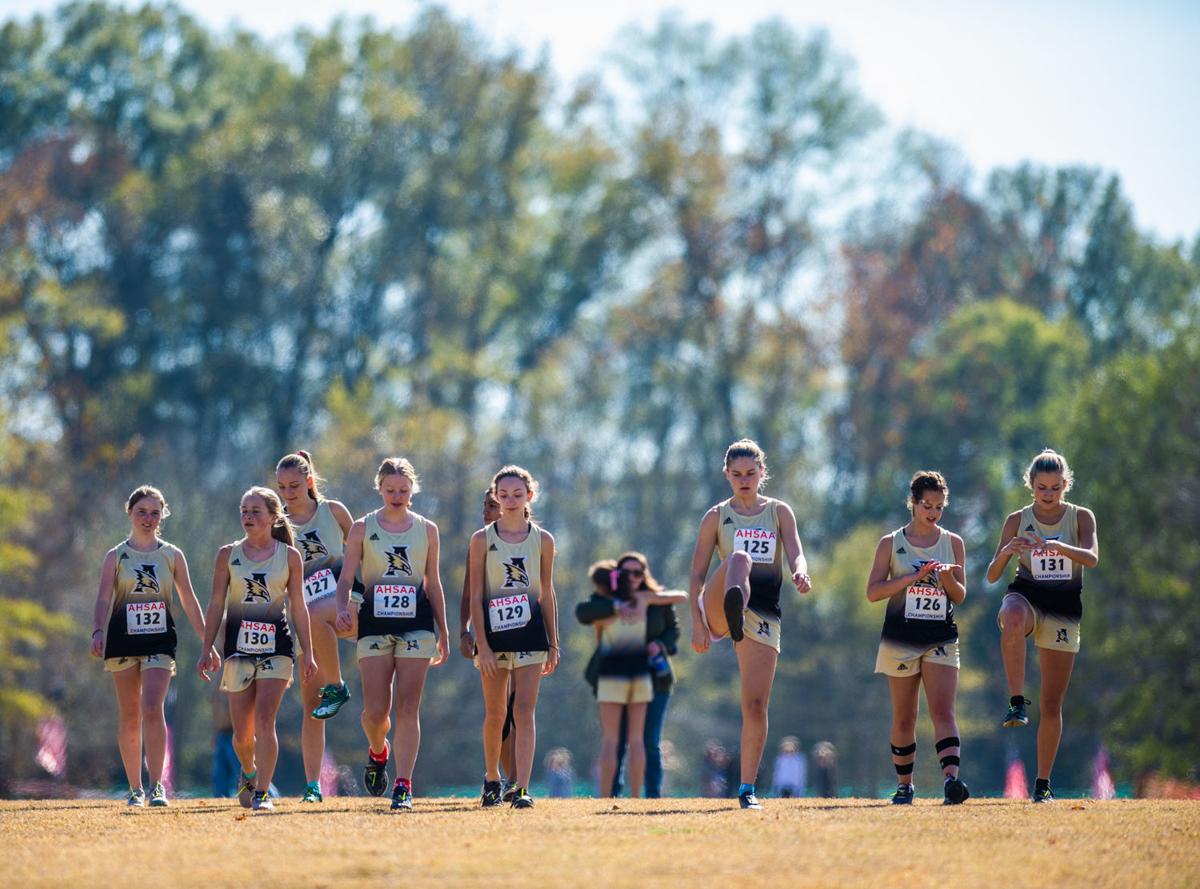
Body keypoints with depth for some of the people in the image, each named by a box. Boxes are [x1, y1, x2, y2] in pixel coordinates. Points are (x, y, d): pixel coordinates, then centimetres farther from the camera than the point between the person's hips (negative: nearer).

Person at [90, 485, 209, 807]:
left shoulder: (172, 555, 8)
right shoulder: (115, 557, 6)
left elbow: (189, 601, 11)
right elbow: (103, 599, -3)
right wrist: (97, 633, -21)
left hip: (160, 639, -1)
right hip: (123, 638, 1)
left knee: (152, 708, -18)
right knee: (129, 717, 4)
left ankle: (156, 785, -17)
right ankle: (135, 789, 13)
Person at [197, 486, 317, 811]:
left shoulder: (290, 556, 2)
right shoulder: (228, 554, 5)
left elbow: (298, 607, 5)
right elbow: (216, 604, 6)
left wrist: (307, 653, 2)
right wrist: (207, 650, 2)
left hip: (276, 645, -2)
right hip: (238, 646, 2)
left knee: (264, 720, -15)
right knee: (242, 732, 5)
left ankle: (262, 793, -13)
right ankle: (249, 771, 35)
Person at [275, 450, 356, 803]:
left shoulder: (332, 511, 5)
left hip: (343, 599, -2)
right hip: (305, 612, 2)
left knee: (314, 616, -40)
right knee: (310, 701, -5)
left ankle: (336, 687, -20)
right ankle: (312, 785, -5)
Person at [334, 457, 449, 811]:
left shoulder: (427, 530, 9)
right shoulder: (363, 528, 5)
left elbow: (433, 584, 13)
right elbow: (346, 577, 1)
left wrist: (443, 634, 12)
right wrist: (342, 607, -19)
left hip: (416, 623, 1)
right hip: (374, 622, -1)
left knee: (408, 708, -6)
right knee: (375, 709, -5)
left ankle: (404, 785, -7)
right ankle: (377, 752, 29)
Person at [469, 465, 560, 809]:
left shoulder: (542, 540, 5)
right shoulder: (482, 539, 1)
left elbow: (547, 595, 9)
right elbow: (476, 596, -2)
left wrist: (553, 645, 7)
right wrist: (482, 645, -9)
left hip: (530, 631, 0)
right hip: (493, 631, 0)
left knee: (524, 712, -8)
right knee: (495, 713, 8)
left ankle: (522, 789, -12)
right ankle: (492, 779, 27)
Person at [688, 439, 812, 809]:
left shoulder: (779, 512, 13)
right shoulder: (717, 516, 10)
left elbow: (795, 552, -4)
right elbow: (697, 575, 6)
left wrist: (800, 572, -29)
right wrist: (697, 623, -6)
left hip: (764, 616, 2)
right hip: (719, 608, -2)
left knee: (756, 705, -4)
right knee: (739, 558, -34)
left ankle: (747, 788, 4)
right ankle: (733, 612, -69)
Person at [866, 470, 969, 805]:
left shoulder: (953, 543, 8)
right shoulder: (891, 544, 3)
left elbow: (960, 597, 8)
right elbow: (873, 592, -4)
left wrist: (948, 577, -13)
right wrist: (913, 577, -14)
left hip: (941, 639, 0)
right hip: (901, 638, 0)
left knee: (943, 711, -14)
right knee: (904, 718, 6)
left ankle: (951, 779, -28)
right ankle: (905, 785, 17)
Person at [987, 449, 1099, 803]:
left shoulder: (1081, 517, 2)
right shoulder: (1017, 520, 4)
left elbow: (1092, 558, -17)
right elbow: (992, 575, 0)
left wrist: (1057, 547, -35)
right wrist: (1005, 552, -22)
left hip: (1063, 608, 1)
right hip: (1026, 597, -1)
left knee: (1052, 705, 0)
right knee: (1013, 620, -42)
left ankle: (1043, 784, 10)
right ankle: (1016, 704, -37)